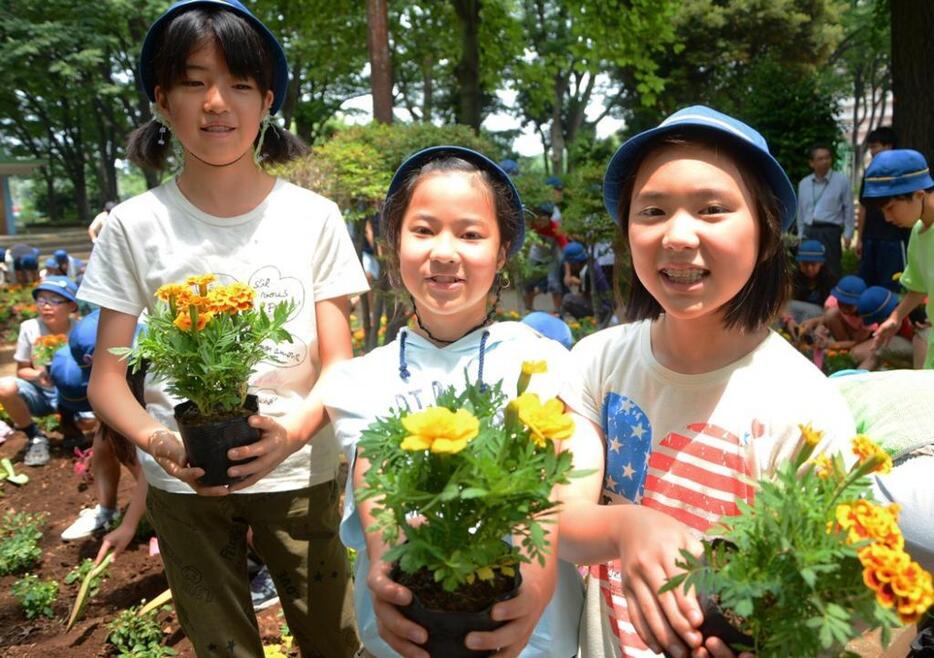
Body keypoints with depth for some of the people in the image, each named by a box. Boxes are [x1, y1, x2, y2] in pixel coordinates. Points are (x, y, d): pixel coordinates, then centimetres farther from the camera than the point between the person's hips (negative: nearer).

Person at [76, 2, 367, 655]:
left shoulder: (313, 217, -6)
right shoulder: (134, 226, -5)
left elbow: (339, 363, -5)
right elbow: (107, 377, -3)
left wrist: (296, 429, -26)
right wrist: (156, 440, -24)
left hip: (298, 473, 0)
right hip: (183, 481, 1)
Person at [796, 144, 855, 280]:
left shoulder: (841, 181, -1)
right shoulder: (803, 183, 11)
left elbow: (848, 209, 1)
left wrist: (848, 234, -2)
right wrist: (801, 235, 16)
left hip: (830, 231, -4)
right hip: (809, 232, 4)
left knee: (832, 273, -4)